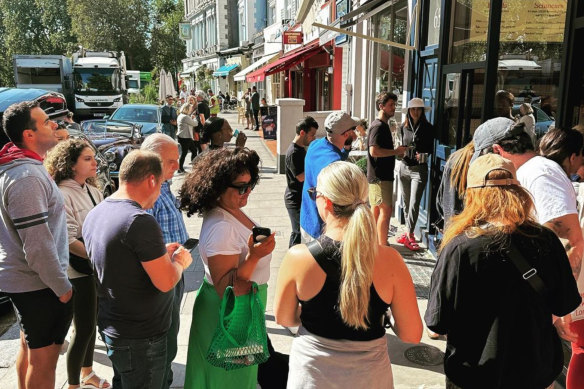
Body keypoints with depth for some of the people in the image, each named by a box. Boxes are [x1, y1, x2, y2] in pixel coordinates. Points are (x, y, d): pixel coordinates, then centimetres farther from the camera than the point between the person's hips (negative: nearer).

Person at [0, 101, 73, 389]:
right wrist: (62, 286, -17)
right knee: (43, 358, 5)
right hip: (38, 283, -10)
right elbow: (38, 245, -26)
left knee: (29, 347, 25)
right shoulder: (27, 177, -25)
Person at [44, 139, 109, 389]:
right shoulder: (62, 195, -18)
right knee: (83, 328, 3)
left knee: (92, 322, 19)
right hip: (78, 271, -7)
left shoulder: (92, 190, 6)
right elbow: (69, 241, -22)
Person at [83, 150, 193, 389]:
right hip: (140, 337, -9)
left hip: (109, 325, 9)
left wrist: (160, 253, 12)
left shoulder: (95, 214, 3)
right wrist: (179, 261, -4)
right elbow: (165, 282, -23)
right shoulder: (140, 221, -26)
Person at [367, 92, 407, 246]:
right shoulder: (378, 126, -14)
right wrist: (395, 151, -16)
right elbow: (374, 151, -25)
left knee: (376, 209, 14)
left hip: (380, 175, 10)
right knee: (386, 210, -8)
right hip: (380, 176, -10)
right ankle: (383, 247, -3)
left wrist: (397, 152, 13)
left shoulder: (383, 125, 19)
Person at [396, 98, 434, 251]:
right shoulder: (404, 127, 9)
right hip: (404, 167, 4)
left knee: (414, 203, -8)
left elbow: (432, 148, 2)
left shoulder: (428, 128, -2)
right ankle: (408, 232, 20)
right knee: (406, 202, 10)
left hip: (419, 169, -4)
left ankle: (409, 234, -3)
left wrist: (423, 156, -16)